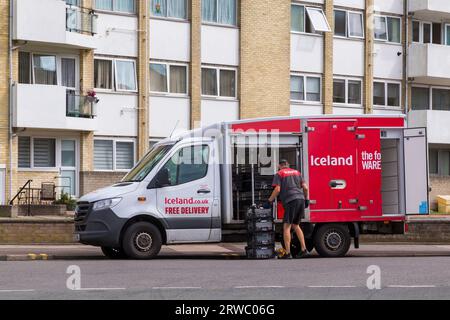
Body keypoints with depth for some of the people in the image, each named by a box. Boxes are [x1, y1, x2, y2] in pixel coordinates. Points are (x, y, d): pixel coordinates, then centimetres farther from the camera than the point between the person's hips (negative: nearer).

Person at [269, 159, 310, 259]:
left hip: (291, 201, -6)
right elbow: (305, 188, 16)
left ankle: (288, 253, -11)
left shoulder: (279, 174, 7)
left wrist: (270, 200, 4)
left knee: (287, 227, -4)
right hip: (301, 199, 6)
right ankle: (303, 249, 13)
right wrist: (307, 199, 23)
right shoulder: (297, 172, 23)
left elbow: (277, 189, -4)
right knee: (296, 225, 19)